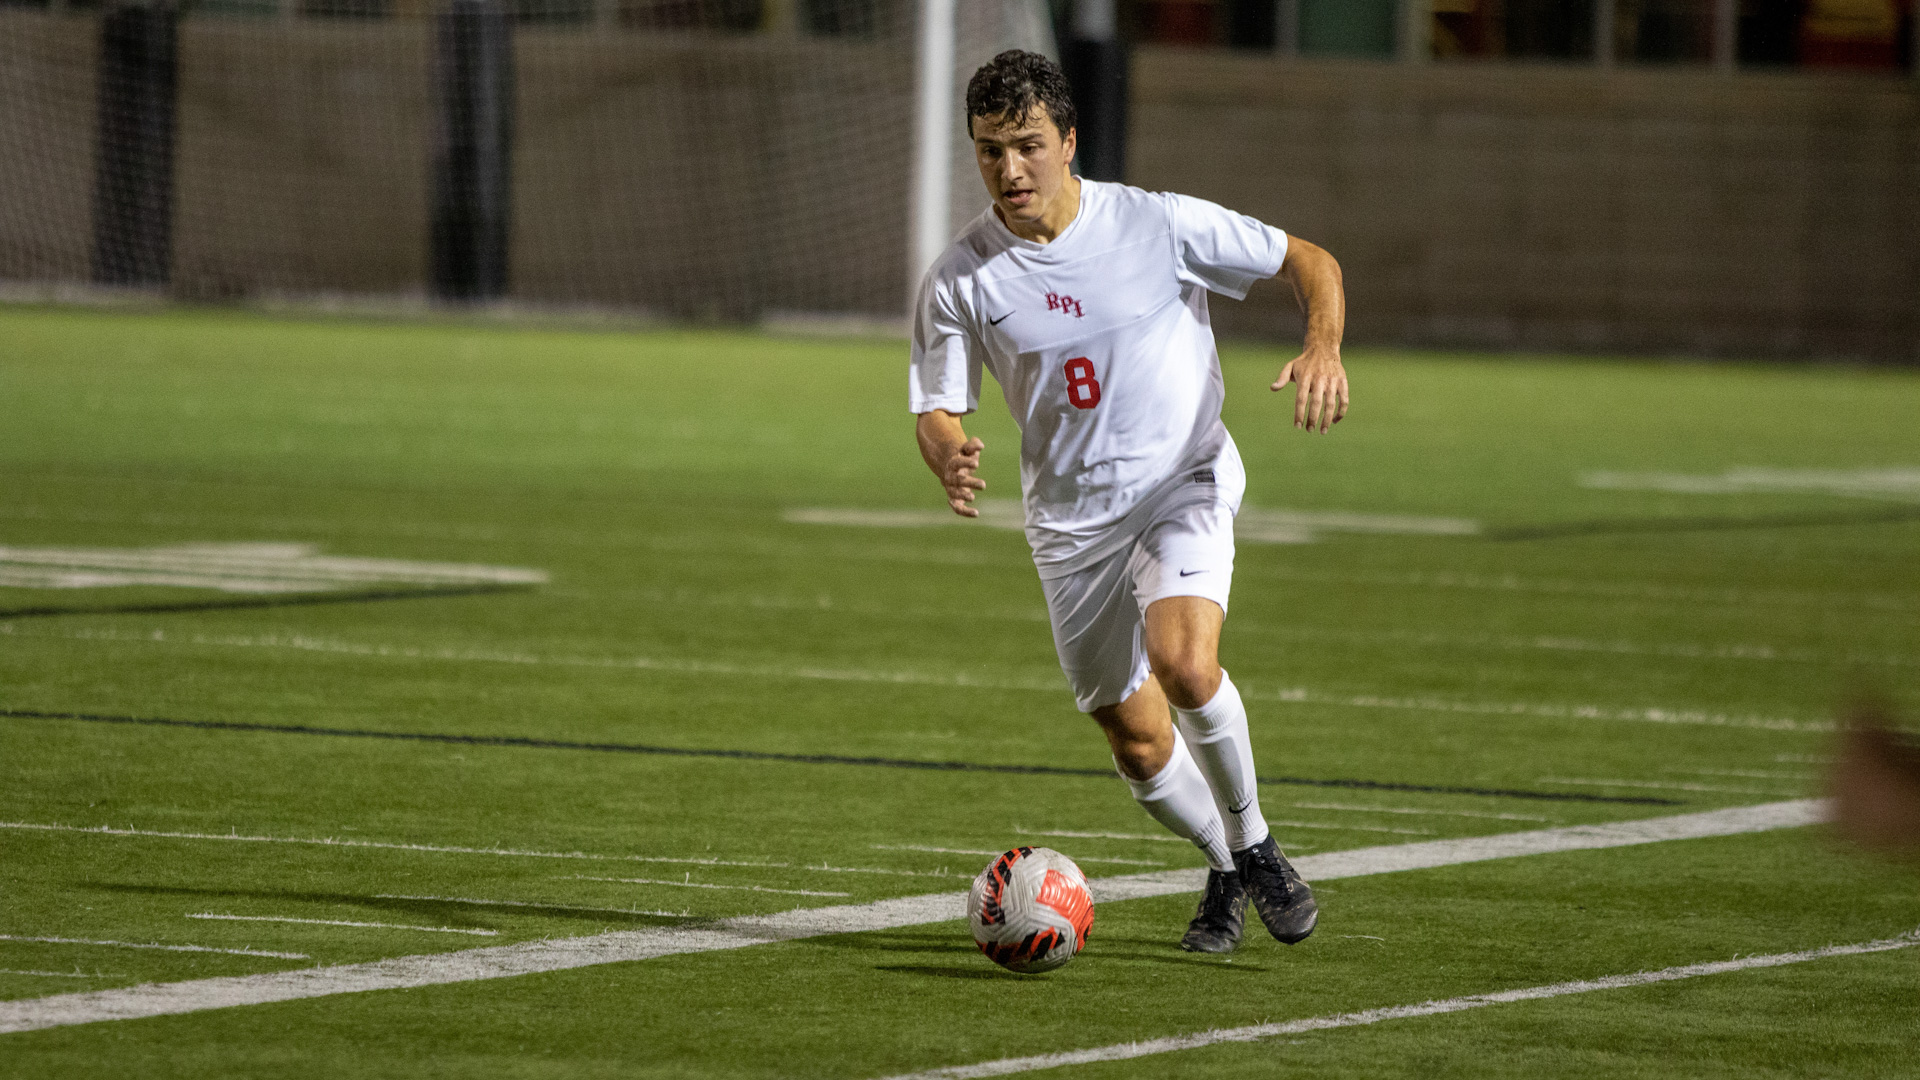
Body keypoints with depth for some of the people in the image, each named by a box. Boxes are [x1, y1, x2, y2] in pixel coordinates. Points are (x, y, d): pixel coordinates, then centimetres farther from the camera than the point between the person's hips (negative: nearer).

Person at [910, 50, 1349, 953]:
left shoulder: (1160, 225, -11)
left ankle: (1253, 843, -5)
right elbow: (937, 407, -2)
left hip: (1184, 483, -3)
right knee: (1139, 743, 4)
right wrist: (948, 455, -26)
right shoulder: (962, 278, -7)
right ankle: (1225, 872, 33)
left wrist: (1323, 348, -23)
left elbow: (1307, 262, -2)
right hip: (1071, 521, 3)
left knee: (1184, 664, -29)